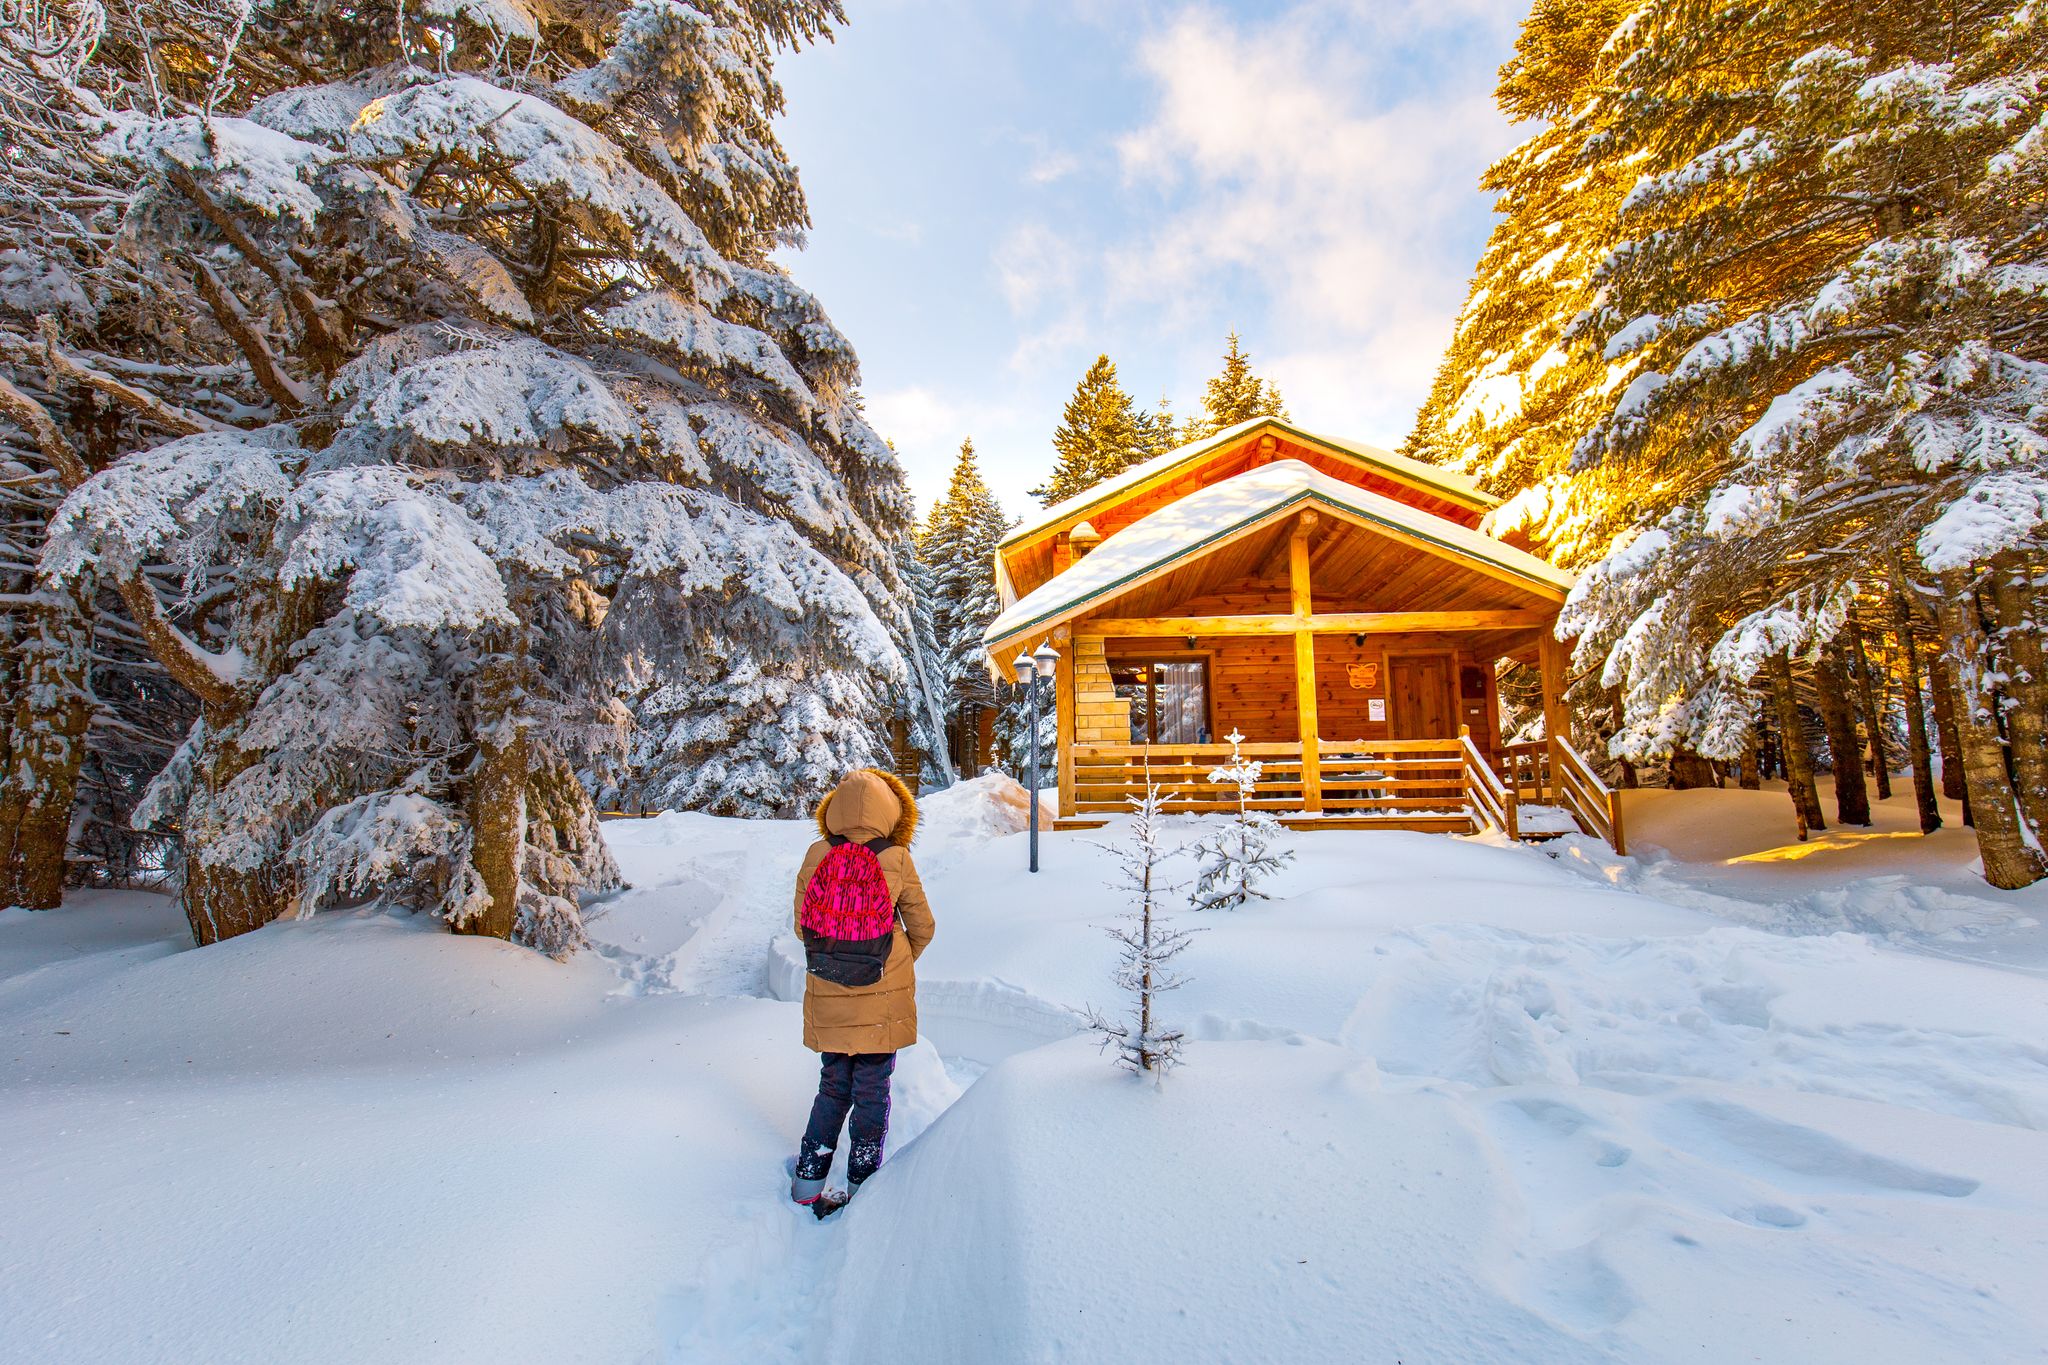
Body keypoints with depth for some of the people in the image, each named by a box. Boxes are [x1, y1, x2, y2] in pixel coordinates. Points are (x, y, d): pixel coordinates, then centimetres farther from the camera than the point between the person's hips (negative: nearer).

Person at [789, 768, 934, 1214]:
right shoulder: (896, 860, -13)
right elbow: (922, 929, -2)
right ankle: (862, 1189, 25)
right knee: (872, 1091, 13)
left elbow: (802, 927, 3)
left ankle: (808, 1184, 26)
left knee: (833, 1087, 20)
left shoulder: (816, 856, -8)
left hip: (827, 998, 2)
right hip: (883, 999, -2)